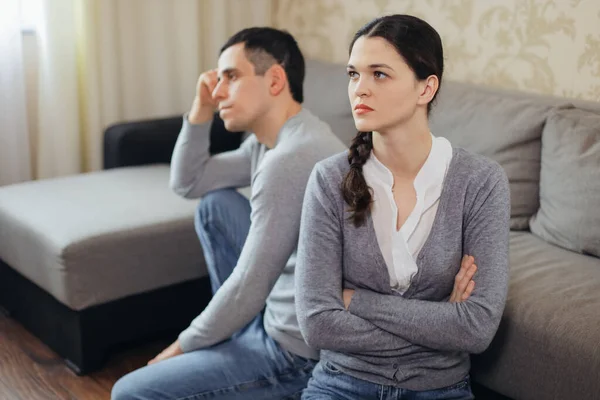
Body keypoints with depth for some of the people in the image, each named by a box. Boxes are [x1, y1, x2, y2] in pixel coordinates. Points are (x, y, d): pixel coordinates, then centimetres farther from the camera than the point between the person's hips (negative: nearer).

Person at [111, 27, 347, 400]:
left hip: (299, 355, -9)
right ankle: (236, 331, 20)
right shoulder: (271, 139, 6)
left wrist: (185, 344, -7)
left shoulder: (288, 158, -25)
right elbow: (186, 183, 16)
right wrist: (202, 109, 3)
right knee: (215, 204, 17)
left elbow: (246, 289, -23)